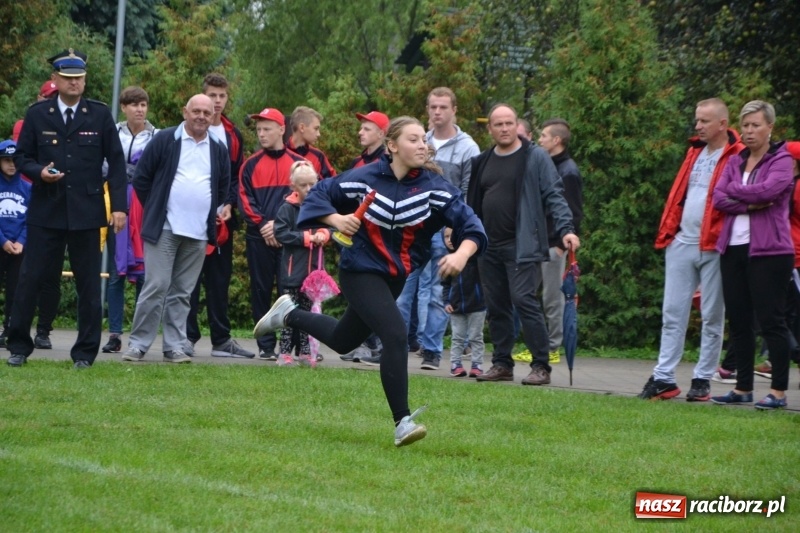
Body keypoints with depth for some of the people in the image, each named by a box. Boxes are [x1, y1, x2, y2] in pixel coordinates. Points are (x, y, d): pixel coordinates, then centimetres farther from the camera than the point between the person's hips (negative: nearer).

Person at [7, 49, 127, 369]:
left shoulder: (100, 114, 4)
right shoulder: (37, 114, 5)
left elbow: (116, 162, 4)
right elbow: (21, 157, 9)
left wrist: (119, 206, -3)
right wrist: (38, 172, -13)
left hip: (86, 213, 0)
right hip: (45, 211, 0)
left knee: (89, 285, 2)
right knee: (29, 280, -1)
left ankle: (85, 353, 11)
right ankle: (19, 347, 11)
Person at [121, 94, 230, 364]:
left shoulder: (218, 150, 11)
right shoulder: (164, 140, -1)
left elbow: (224, 188, 21)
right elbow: (141, 178, 2)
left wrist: (212, 215, 12)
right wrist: (155, 210, 3)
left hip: (198, 232, 4)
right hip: (164, 228, -4)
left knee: (182, 292, 7)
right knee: (156, 286, -8)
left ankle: (174, 346, 10)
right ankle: (138, 344, -2)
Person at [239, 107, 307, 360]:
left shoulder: (297, 163, 6)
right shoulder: (251, 164, 9)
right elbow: (245, 200, 3)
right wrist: (263, 225, -11)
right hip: (258, 238, 2)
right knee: (261, 290, 4)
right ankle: (266, 345, 9)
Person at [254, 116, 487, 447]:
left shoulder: (433, 187, -13)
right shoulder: (365, 179, -14)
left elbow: (469, 224, -20)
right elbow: (319, 194, -3)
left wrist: (462, 253, -40)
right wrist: (336, 219, -22)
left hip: (396, 277, 5)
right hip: (360, 271, -5)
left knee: (344, 341, 23)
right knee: (395, 335, -24)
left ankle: (289, 315, 49)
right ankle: (403, 422, -18)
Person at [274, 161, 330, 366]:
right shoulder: (288, 208, -7)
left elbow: (330, 227, 14)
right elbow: (281, 233, -13)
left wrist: (323, 234, -9)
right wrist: (307, 238, -14)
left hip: (313, 270, 4)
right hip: (293, 270, -4)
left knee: (307, 311, 10)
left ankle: (304, 351, 16)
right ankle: (284, 352, 1)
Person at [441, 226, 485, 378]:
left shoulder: (474, 255, -9)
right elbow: (446, 284, 10)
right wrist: (446, 301, 1)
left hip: (476, 304, -4)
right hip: (456, 307, 4)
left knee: (476, 337, 5)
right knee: (457, 337, 8)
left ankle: (477, 365, 8)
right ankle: (455, 364, 11)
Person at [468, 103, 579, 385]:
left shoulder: (535, 157, -2)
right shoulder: (482, 162, 15)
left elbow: (554, 196, -7)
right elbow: (473, 202, 20)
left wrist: (565, 229, -18)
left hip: (522, 246, -6)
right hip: (490, 247, 6)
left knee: (524, 300, -14)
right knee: (496, 306, 8)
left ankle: (541, 367, -10)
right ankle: (502, 364, 16)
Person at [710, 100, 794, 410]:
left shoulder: (781, 160, -1)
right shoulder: (735, 161, 15)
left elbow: (768, 189, -19)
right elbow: (719, 199, 2)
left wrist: (735, 190, -4)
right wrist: (751, 204, -13)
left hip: (768, 250, -6)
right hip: (733, 248, 6)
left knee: (770, 319, -6)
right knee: (738, 320, 8)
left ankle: (778, 391, -3)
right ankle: (743, 388, 15)